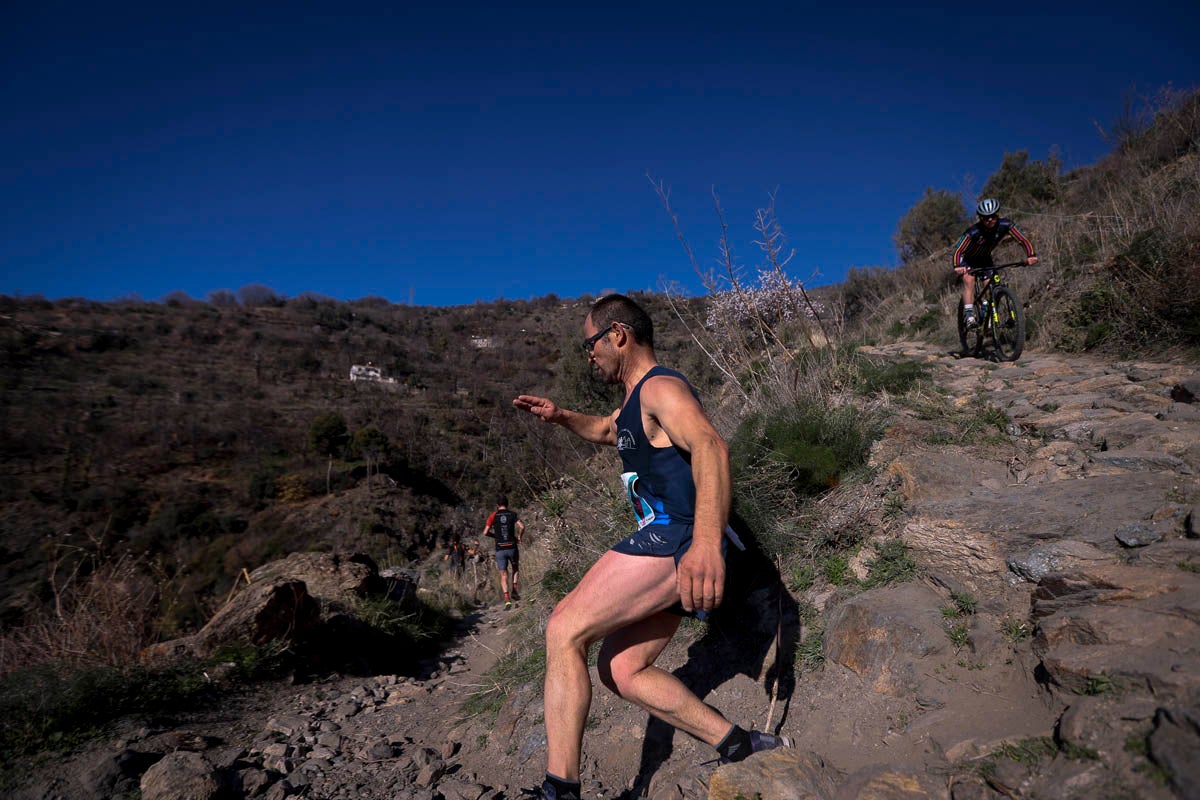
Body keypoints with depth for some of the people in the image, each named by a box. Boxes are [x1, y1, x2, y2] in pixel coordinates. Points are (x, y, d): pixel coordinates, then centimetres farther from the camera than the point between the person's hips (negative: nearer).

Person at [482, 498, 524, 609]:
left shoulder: (494, 515, 3)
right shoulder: (512, 514, 2)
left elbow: (485, 532, -1)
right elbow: (522, 526, -11)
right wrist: (519, 537, 6)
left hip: (500, 549, 0)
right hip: (512, 547, 0)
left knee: (503, 575, 6)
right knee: (516, 569, 25)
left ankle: (507, 599, -7)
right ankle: (514, 591, 10)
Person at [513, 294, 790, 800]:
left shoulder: (661, 387, -10)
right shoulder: (637, 400, 23)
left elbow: (710, 446, -30)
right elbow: (605, 430, 46)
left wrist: (706, 541, -46)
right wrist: (561, 417, 24)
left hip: (678, 537, -11)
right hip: (669, 545, 11)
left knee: (564, 630, -16)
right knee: (621, 670, 9)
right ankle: (739, 746, 12)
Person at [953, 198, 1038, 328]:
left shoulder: (1005, 225, -25)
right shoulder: (973, 232, -36)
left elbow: (1023, 239, -24)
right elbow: (958, 250, -41)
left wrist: (1030, 255, -41)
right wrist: (957, 266, -60)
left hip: (985, 259, 4)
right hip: (967, 259, -4)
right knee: (969, 279, -28)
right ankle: (969, 314, -31)